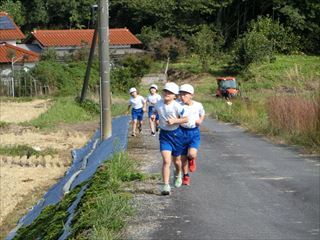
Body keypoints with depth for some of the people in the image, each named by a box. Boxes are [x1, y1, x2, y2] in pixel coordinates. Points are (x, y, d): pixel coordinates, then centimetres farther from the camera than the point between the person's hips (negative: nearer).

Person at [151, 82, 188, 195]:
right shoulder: (159, 104, -3)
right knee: (166, 160, -15)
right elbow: (155, 111, 19)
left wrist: (174, 120, -24)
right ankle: (166, 186, -15)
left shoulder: (177, 106, -16)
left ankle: (178, 174, 52)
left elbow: (185, 119, -11)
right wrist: (153, 115, -3)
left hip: (176, 134, -1)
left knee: (176, 160, 17)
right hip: (164, 134, 1)